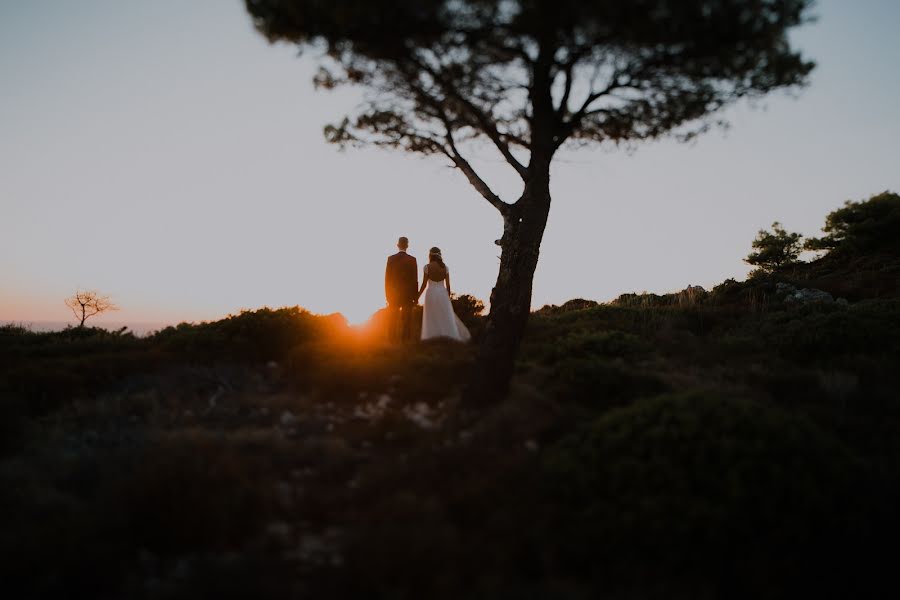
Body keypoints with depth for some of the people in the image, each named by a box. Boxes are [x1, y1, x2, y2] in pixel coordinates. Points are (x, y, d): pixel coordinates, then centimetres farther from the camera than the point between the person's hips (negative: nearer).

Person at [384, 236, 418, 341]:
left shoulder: (391, 258, 0)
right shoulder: (412, 260, -3)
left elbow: (387, 278, 0)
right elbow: (415, 279, -4)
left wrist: (387, 295, 6)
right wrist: (415, 297, 1)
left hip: (393, 293, 1)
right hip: (408, 293, -1)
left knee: (392, 321, 5)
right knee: (406, 321, 0)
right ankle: (406, 341, -4)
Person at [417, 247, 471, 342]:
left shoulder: (427, 267, -5)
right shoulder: (445, 267, 3)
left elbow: (424, 284, -6)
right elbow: (448, 285, 2)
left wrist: (417, 297, 3)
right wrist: (448, 297, 13)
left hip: (431, 294, -2)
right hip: (443, 293, 3)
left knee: (432, 319, 4)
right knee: (446, 319, 8)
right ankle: (450, 338, 5)